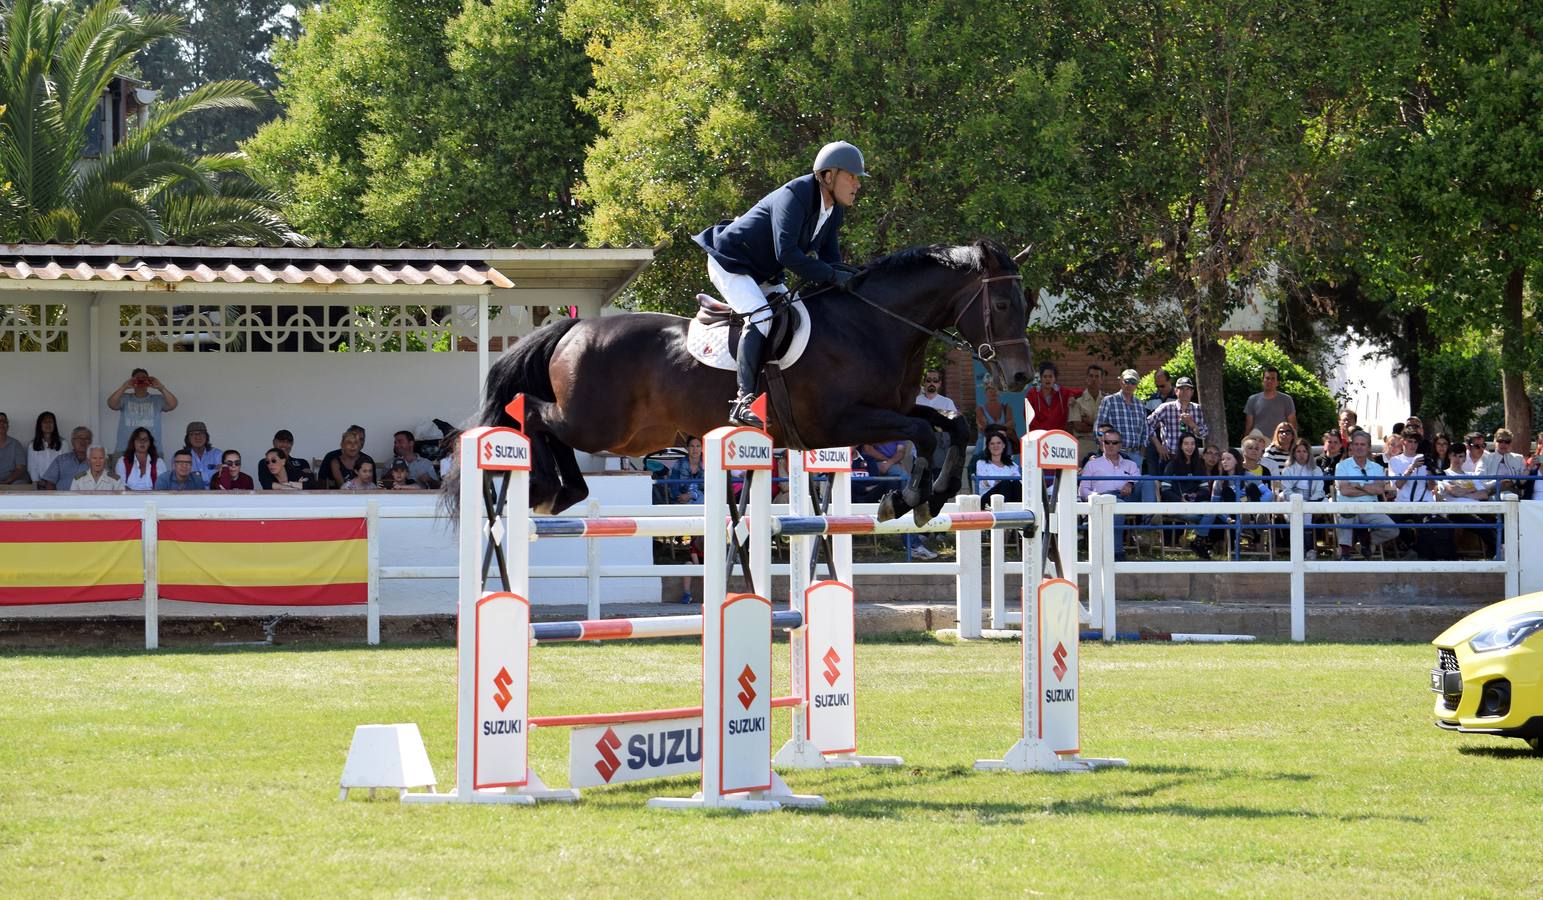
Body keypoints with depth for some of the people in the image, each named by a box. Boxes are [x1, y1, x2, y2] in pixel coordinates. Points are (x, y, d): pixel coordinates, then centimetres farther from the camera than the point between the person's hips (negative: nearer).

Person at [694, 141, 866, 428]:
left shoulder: (834, 210, 2)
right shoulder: (793, 197, -27)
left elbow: (830, 258, 6)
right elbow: (787, 253, -36)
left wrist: (847, 278, -16)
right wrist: (831, 276, -37)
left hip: (764, 275, 11)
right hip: (730, 264, -11)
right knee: (761, 318, -28)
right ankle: (743, 401, -34)